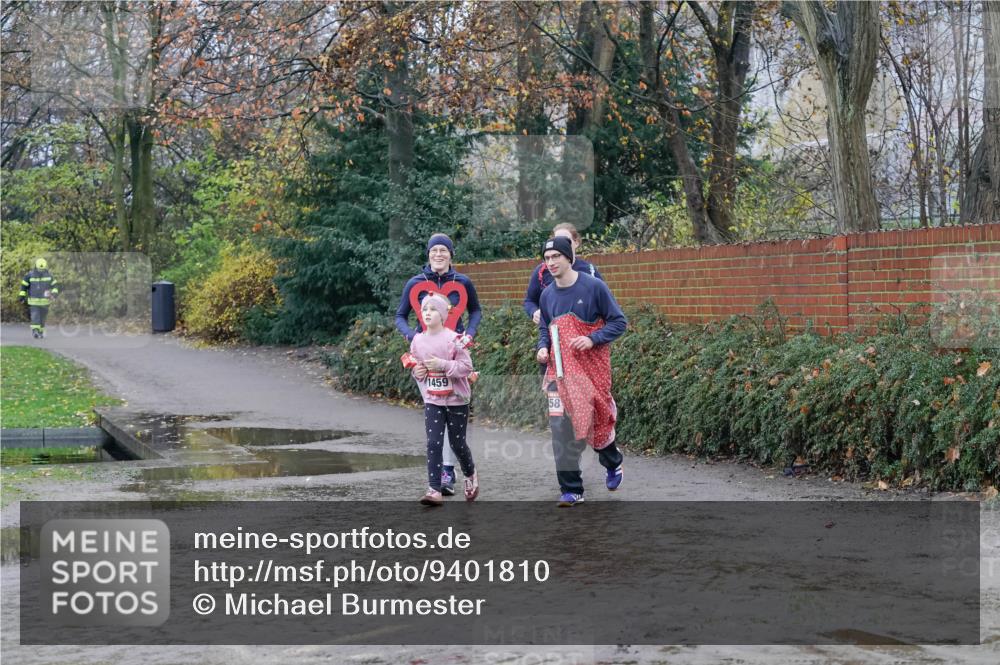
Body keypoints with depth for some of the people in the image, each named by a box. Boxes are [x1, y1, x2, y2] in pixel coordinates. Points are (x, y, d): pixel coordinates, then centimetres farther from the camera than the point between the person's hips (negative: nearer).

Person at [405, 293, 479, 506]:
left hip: (456, 400, -3)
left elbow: (466, 367, -15)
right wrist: (417, 372, -7)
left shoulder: (454, 339, -14)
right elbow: (415, 368, 16)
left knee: (457, 443, 8)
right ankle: (434, 490, -8)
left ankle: (470, 474, 38)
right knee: (433, 444, -7)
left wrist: (442, 365, -24)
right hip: (432, 401, 3)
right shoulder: (418, 340, 1)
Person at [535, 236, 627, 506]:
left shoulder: (594, 287, -8)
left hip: (592, 368, -3)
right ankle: (571, 490, 0)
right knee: (562, 427, -6)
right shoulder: (547, 295, 7)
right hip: (560, 371, 3)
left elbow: (618, 322, -5)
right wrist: (542, 348, 0)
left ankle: (613, 462, 40)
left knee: (597, 419, 7)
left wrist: (592, 339, -19)